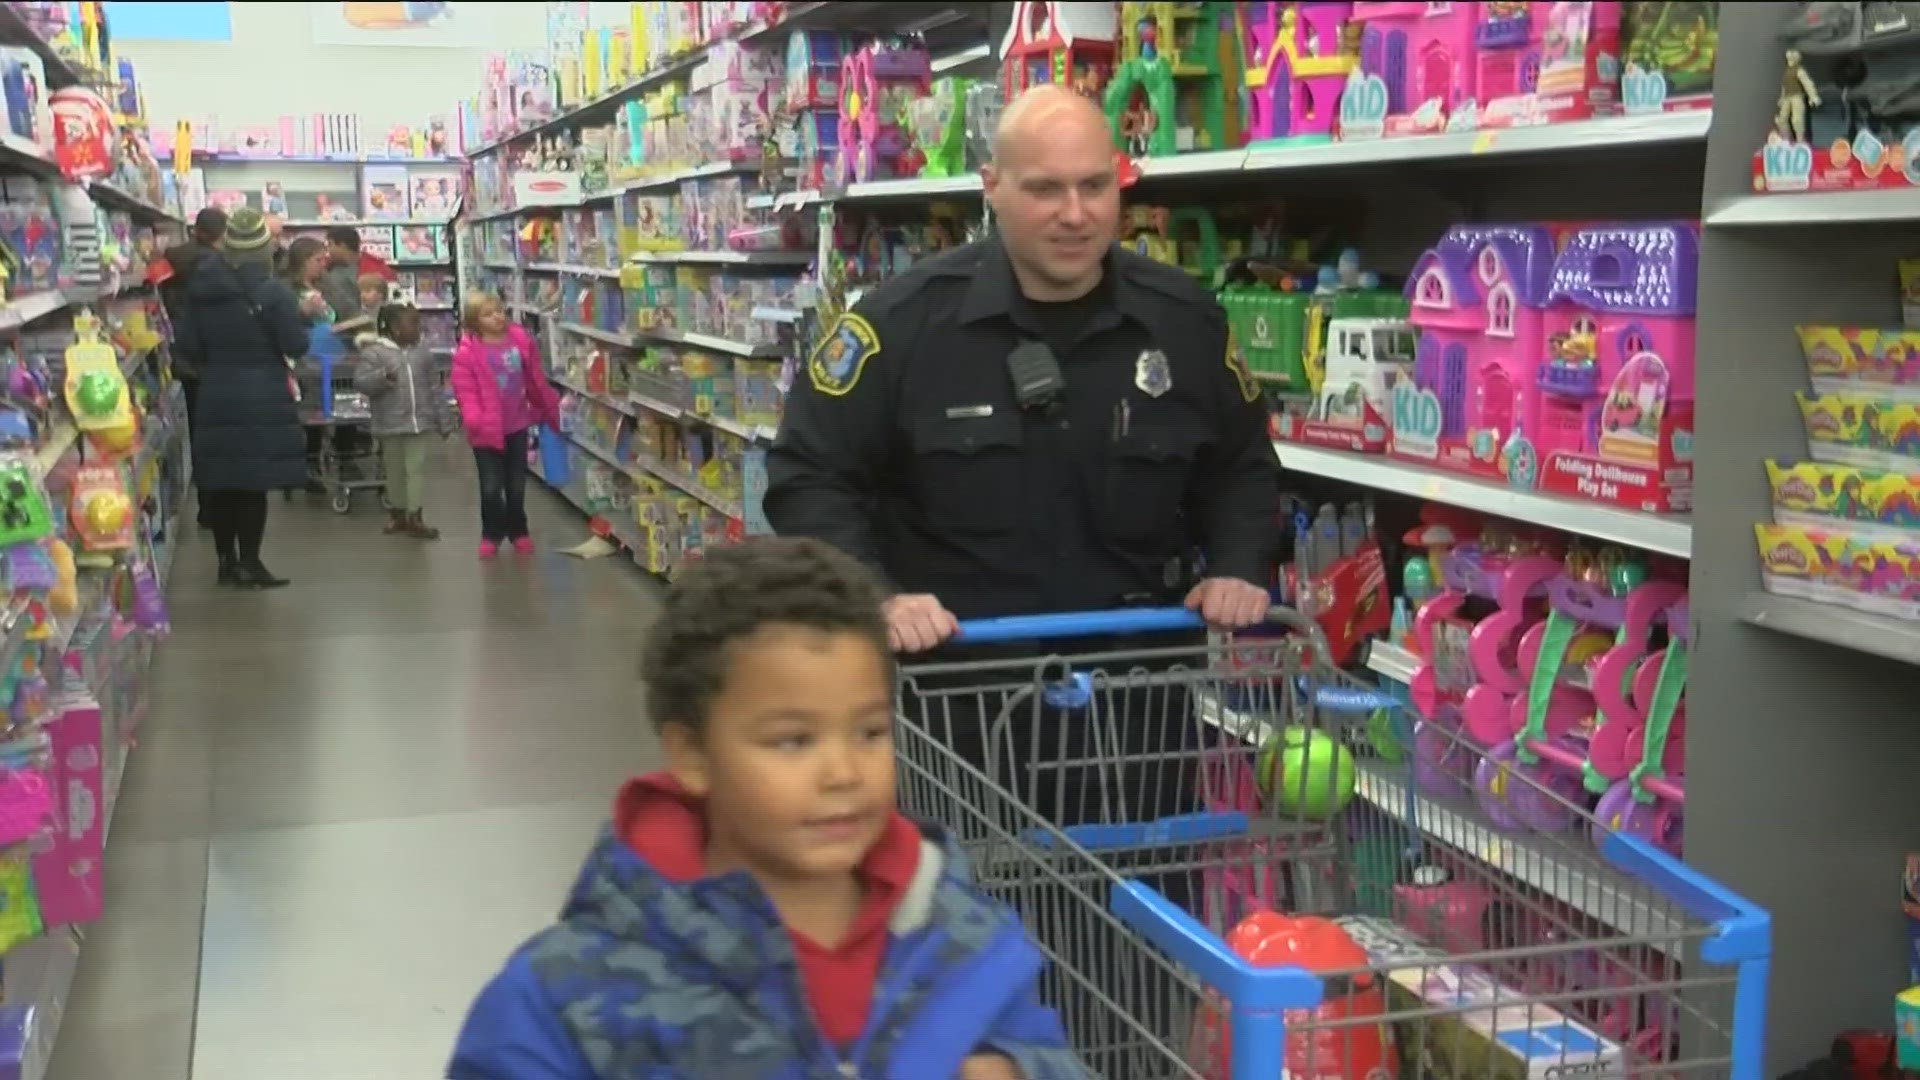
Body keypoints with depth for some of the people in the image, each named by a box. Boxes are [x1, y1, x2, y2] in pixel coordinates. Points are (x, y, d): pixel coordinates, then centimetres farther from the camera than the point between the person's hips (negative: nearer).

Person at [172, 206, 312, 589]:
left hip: (215, 398, 5)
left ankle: (227, 561, 18)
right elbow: (295, 345, -10)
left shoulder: (200, 288, 3)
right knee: (254, 482, 0)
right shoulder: (273, 292, -12)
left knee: (219, 482, 11)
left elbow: (187, 343, 4)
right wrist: (303, 314, 6)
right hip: (262, 400, -4)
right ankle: (249, 564, 1)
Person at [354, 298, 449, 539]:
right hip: (390, 424, -2)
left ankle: (415, 518, 5)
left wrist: (444, 420, 8)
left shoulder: (422, 352, 5)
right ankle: (397, 514, 23)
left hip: (419, 422, 3)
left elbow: (434, 388, 9)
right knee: (395, 470, 10)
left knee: (417, 468, 1)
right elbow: (360, 382, -12)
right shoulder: (374, 352, -7)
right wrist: (383, 377, -28)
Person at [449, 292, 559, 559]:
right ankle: (491, 534, 21)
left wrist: (551, 408, 16)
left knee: (516, 485, 13)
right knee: (491, 487, 0)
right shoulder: (467, 352, -13)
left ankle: (518, 531, 30)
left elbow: (536, 379, 9)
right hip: (487, 429, -3)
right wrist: (473, 420, -27)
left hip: (516, 425, 3)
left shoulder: (521, 340, -2)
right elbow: (465, 390, -14)